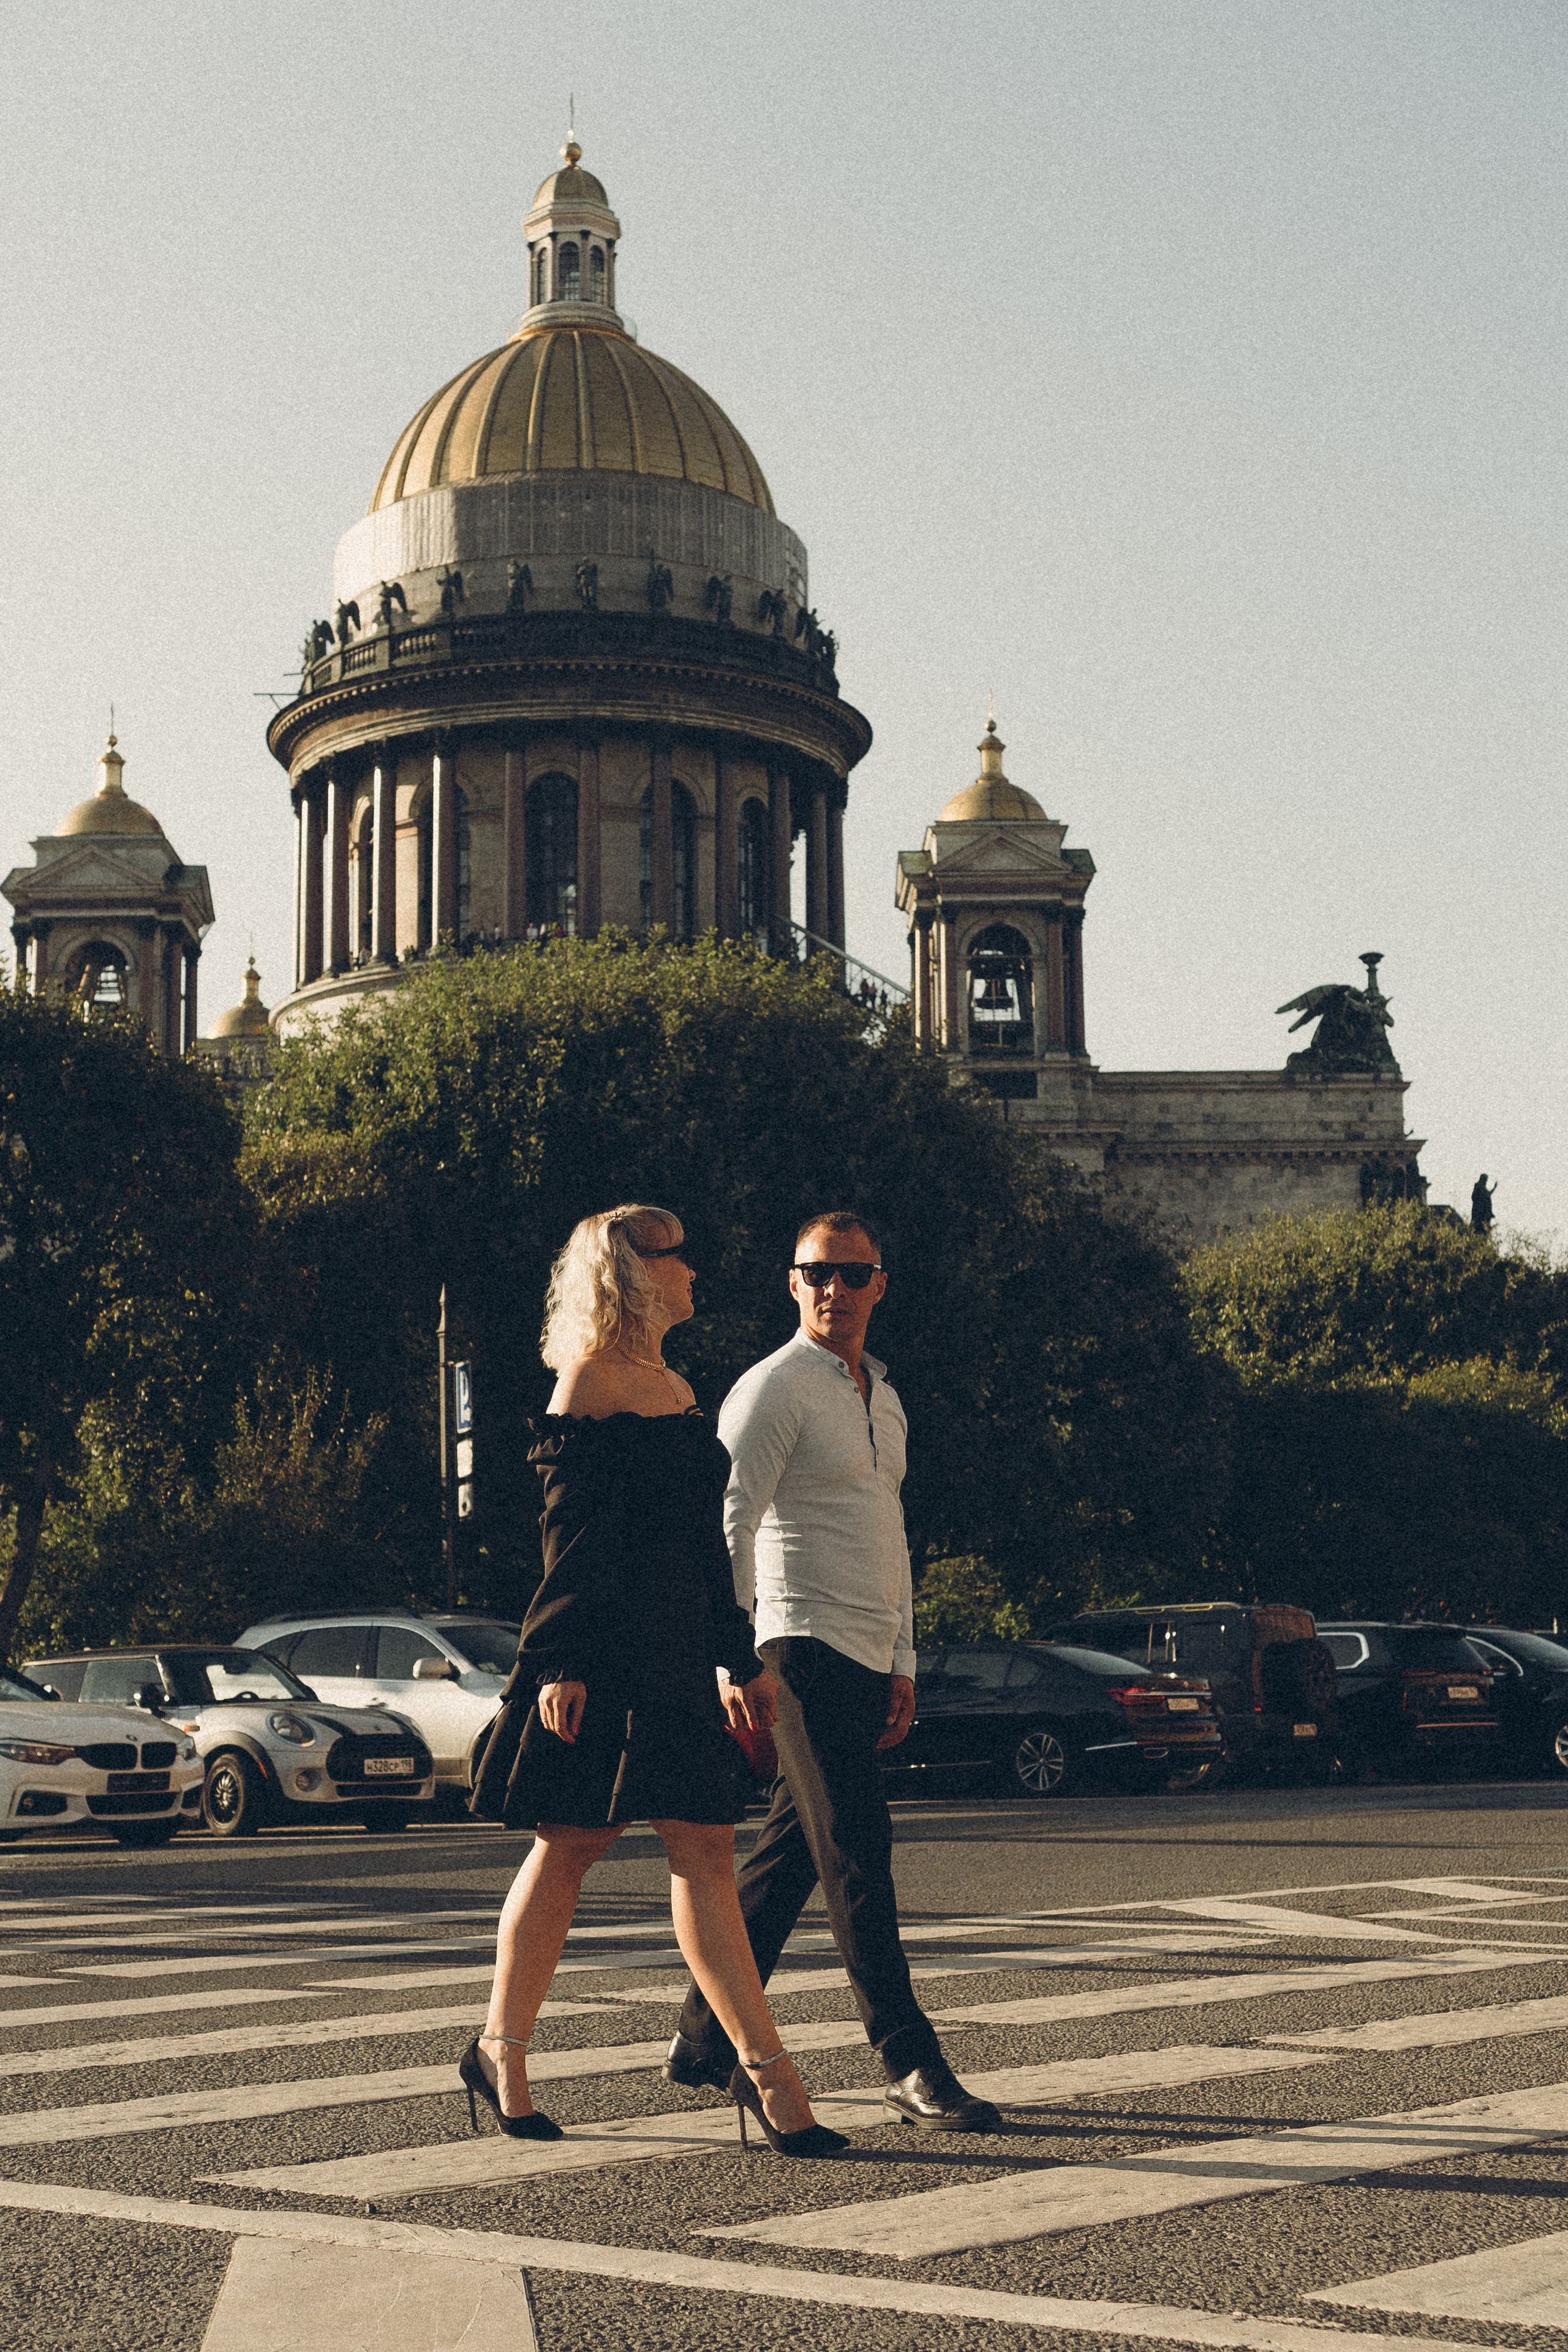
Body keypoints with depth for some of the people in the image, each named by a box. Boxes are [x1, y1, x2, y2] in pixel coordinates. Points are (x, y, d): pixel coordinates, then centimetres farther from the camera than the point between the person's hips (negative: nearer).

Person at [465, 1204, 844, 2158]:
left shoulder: (677, 1391, 19)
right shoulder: (588, 1383, -6)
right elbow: (570, 1532, -13)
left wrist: (742, 1660, 22)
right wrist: (558, 1662, -18)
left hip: (676, 1652, 7)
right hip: (605, 1647, -7)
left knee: (705, 1848, 0)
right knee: (569, 1847, 1)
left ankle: (762, 2064, -5)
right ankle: (502, 2048, 16)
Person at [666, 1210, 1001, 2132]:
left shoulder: (883, 1398, 19)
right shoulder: (773, 1389, -6)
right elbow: (728, 1528, -12)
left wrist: (904, 1663, 20)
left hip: (867, 1659, 8)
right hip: (807, 1648, -8)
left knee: (788, 1856, 11)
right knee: (857, 1855, -10)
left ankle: (705, 2042, 20)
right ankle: (913, 2069, -9)